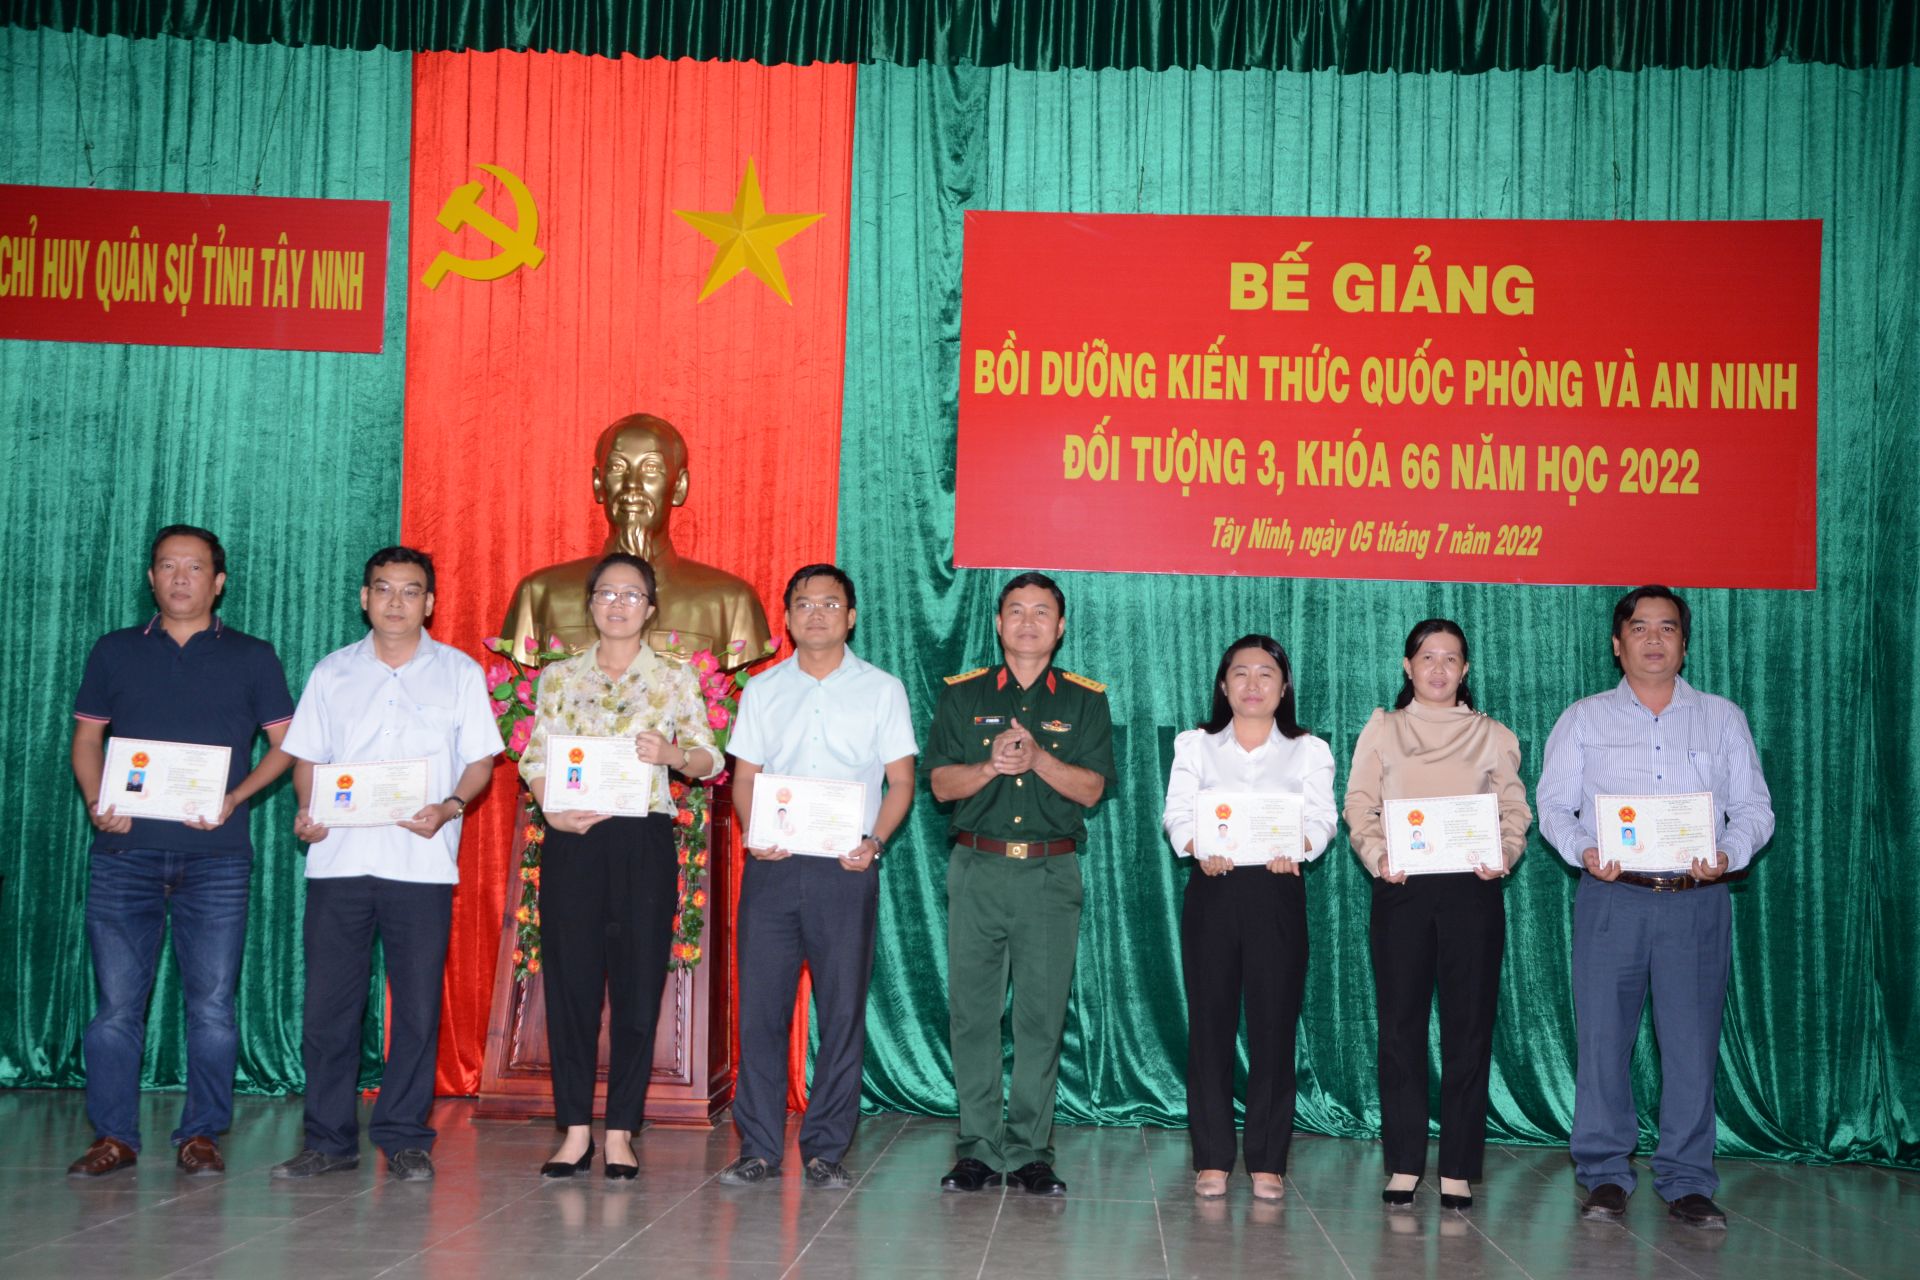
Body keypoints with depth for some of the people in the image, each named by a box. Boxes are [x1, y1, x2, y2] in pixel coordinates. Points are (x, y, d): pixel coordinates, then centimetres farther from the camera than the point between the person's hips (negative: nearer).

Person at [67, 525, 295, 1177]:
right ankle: (113, 1136, 10)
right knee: (117, 999, 1)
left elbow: (284, 744, 8)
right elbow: (87, 737, 15)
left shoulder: (252, 658, 9)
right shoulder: (115, 652, 13)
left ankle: (201, 1134, 9)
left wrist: (235, 798, -7)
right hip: (125, 850, 1)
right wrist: (95, 801, -4)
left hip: (215, 854, -1)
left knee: (212, 1001, -1)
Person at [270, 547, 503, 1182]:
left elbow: (481, 759, 7)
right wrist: (306, 809, -4)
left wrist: (448, 807, -12)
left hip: (421, 862, -1)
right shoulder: (332, 672, 12)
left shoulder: (459, 672, 7)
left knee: (418, 1004, 1)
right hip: (338, 858, 2)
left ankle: (405, 1138, 11)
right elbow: (306, 756, 15)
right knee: (328, 1001, 2)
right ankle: (329, 1137, 13)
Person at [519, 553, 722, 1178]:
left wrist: (672, 753, -15)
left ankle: (620, 1132, 9)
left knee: (638, 983, 0)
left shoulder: (676, 677, 7)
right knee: (570, 980, 0)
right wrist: (554, 812, -11)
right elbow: (535, 761, 6)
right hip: (572, 839, 1)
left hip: (644, 840, -1)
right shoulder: (558, 676, 10)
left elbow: (711, 759, 5)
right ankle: (575, 1131, 9)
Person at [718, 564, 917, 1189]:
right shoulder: (762, 690, 13)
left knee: (843, 1013, 1)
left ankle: (825, 1150, 10)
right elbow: (745, 776, 12)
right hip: (772, 865, 2)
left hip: (844, 871, -1)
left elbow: (900, 781, 6)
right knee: (760, 1007, 0)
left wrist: (873, 840, -11)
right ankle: (758, 1147, 9)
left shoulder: (882, 690, 8)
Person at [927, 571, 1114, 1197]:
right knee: (972, 1010, 1)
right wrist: (992, 765, -14)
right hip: (976, 867, 1)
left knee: (1042, 1015, 0)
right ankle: (979, 1149, 9)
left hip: (1051, 871, 0)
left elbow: (1091, 787, -1)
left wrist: (1036, 758, -16)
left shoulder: (1085, 699, 8)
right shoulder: (963, 694, 10)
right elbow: (941, 783, 3)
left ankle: (1029, 1151, 7)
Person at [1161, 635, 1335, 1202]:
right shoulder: (1195, 745, 14)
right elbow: (1177, 810, 1)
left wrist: (1297, 847, -23)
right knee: (1210, 1023, -1)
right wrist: (1198, 847, -20)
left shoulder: (1309, 750, 13)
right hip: (1212, 890, 1)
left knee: (1274, 1024, -3)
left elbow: (1321, 816, 0)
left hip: (1277, 893, 0)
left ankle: (1268, 1161, 5)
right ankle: (1212, 1158, 5)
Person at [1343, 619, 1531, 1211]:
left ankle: (1458, 1169, 4)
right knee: (1401, 1026, 0)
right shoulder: (1381, 730, 12)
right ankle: (1403, 1164, 7)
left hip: (1471, 889, 0)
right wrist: (1377, 856, -12)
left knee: (1468, 1028, -2)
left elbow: (1516, 809, 9)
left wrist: (1504, 855, -11)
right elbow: (1359, 805, 5)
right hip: (1401, 888, 0)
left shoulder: (1493, 736, 14)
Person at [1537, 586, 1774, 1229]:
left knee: (1693, 1042, 0)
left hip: (1697, 903, 0)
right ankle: (1605, 1175, 12)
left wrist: (1728, 853, -11)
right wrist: (1584, 850, -13)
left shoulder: (1723, 718, 12)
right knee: (1602, 1036, 1)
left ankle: (1687, 1182, 11)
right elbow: (1553, 803, 6)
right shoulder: (1584, 719, 11)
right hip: (1611, 896, 0)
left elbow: (1755, 807, 9)